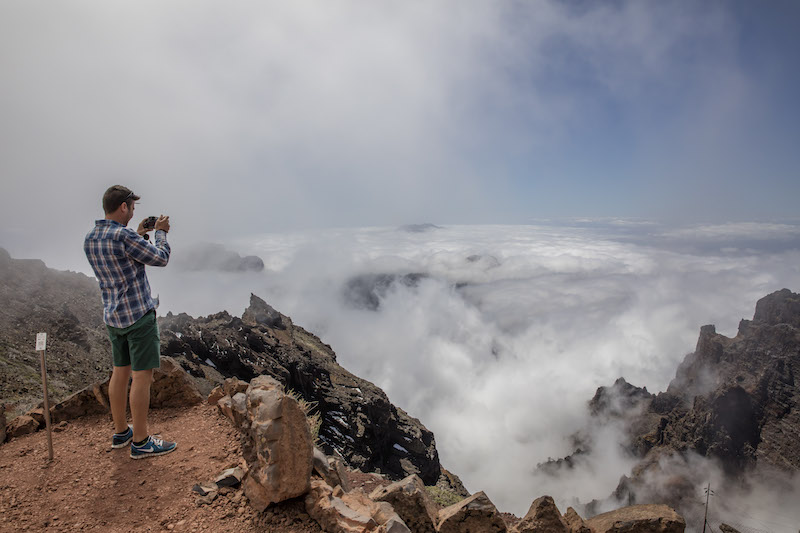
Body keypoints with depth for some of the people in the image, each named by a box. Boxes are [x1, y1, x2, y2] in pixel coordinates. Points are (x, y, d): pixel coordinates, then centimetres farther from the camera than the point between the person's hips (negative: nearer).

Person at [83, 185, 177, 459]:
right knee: (142, 375, -1)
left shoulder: (90, 239, 7)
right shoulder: (124, 236, -19)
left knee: (120, 372, 17)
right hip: (139, 314, -9)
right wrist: (161, 232, 4)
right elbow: (161, 259, -10)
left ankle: (121, 432, 30)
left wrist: (140, 235, 20)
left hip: (113, 315, 9)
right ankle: (140, 441, 7)